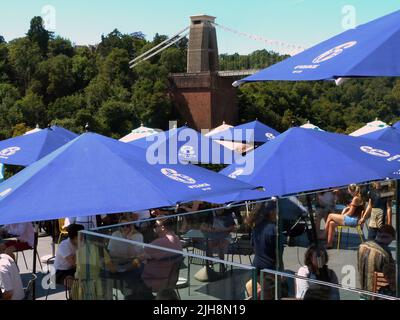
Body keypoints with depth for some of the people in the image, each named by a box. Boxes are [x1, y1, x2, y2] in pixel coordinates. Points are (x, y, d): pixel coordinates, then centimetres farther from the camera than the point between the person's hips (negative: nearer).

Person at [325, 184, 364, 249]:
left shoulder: (356, 198, -14)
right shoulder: (358, 198, 17)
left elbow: (350, 213, -15)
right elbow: (348, 208, 21)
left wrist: (343, 215, 0)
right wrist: (342, 214, 8)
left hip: (353, 220, -10)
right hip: (353, 220, 10)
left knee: (330, 216, -2)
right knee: (332, 223, 4)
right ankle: (329, 244, 3)